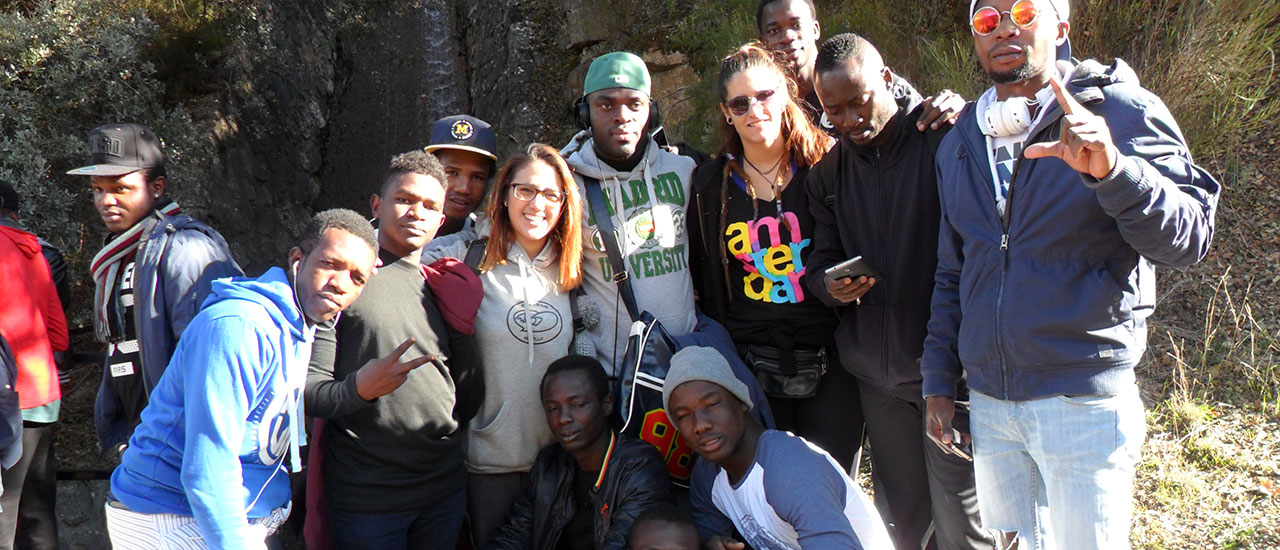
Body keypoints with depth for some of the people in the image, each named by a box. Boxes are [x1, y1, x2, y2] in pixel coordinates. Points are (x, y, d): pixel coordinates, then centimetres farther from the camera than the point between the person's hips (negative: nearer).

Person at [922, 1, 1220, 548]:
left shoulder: (1120, 111, -4)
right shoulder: (960, 141, 12)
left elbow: (1190, 237, -15)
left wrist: (1112, 170, -32)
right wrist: (939, 381, 13)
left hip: (1084, 402, -5)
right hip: (987, 401, 5)